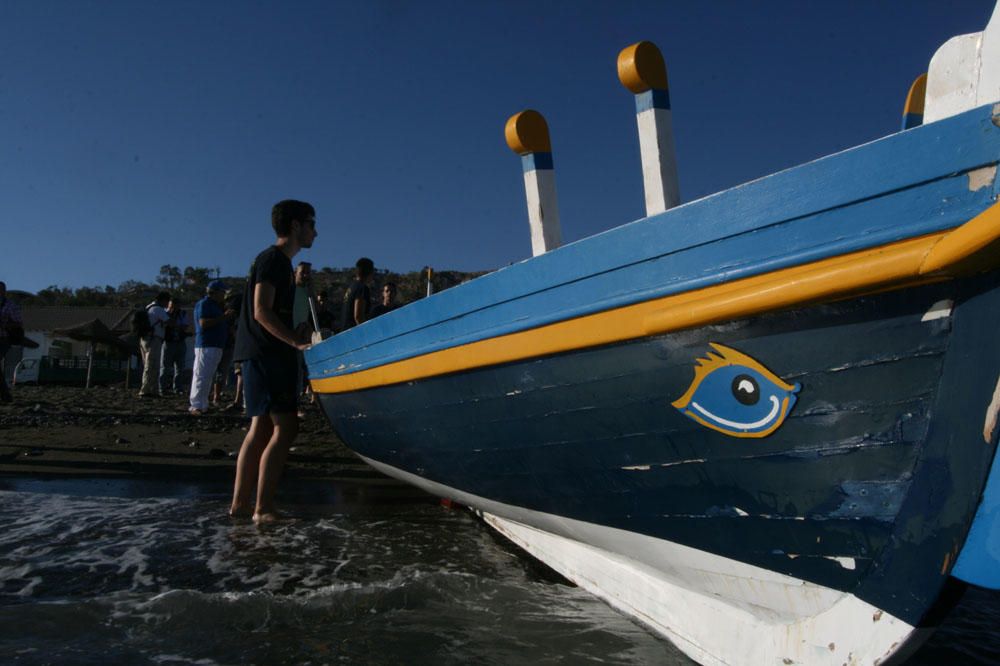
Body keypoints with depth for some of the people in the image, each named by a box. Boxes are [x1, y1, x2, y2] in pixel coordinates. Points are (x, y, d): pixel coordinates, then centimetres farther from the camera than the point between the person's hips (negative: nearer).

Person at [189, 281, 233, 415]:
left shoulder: (215, 305, 23)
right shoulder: (204, 304, -7)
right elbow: (203, 323, -19)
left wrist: (228, 317, 15)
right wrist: (223, 317, -17)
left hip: (216, 346, 10)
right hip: (205, 345, -10)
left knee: (208, 377, 11)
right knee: (201, 376, -10)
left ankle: (203, 405, 16)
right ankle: (195, 406, -9)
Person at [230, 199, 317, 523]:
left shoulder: (280, 262, 22)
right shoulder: (272, 259, -8)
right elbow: (261, 312, -17)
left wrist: (295, 344, 18)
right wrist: (299, 343, -21)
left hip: (261, 354, 10)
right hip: (265, 354, -10)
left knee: (261, 428, 10)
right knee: (285, 427, -12)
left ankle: (239, 503, 15)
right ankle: (263, 509, -11)